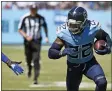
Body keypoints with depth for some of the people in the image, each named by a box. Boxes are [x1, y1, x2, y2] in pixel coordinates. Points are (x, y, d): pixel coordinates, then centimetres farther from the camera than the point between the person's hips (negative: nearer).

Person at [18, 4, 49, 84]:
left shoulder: (41, 18, -1)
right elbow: (20, 29, -1)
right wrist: (26, 36, -16)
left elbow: (45, 26, 17)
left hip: (37, 42, -1)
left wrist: (46, 37, 10)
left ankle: (36, 78, -14)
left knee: (36, 59, -13)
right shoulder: (25, 18, -6)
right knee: (28, 59, 13)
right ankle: (29, 69, 49)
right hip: (27, 41, 1)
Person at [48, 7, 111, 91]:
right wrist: (63, 52, -42)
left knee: (102, 83, -24)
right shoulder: (64, 33, -24)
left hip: (89, 63, 0)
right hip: (73, 66, 0)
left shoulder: (92, 28, -23)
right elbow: (51, 53, -22)